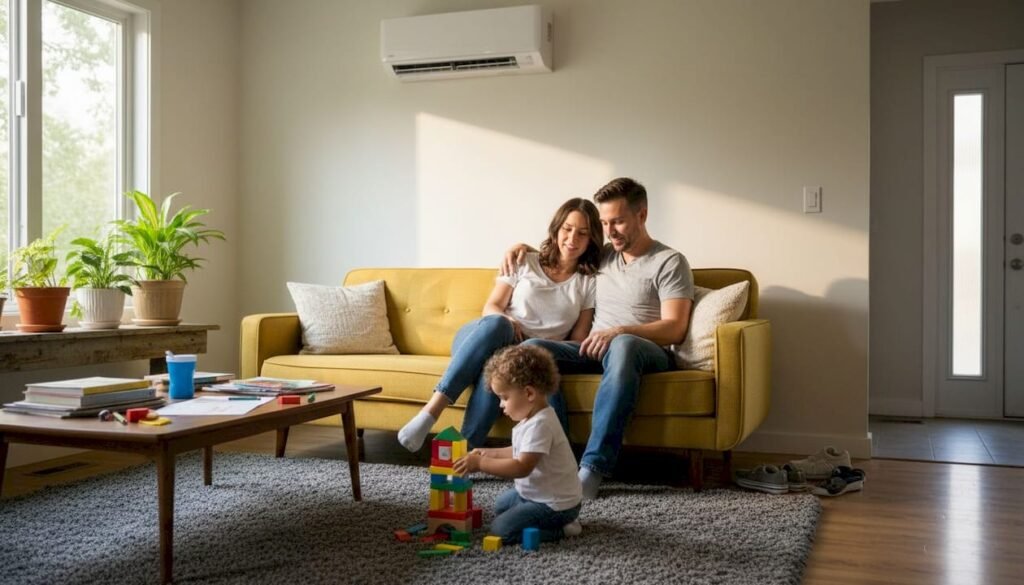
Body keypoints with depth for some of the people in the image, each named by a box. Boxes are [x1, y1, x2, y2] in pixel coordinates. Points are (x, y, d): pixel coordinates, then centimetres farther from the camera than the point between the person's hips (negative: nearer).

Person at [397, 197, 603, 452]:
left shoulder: (589, 282, 11)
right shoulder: (525, 263, 13)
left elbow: (578, 340, 7)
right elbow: (491, 308, 8)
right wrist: (506, 321, -16)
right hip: (480, 339, 1)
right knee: (496, 323, -38)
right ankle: (430, 411, -44)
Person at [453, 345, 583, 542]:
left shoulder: (539, 425, -29)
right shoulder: (534, 418, 3)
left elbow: (522, 467, -33)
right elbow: (522, 452, 16)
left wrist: (480, 464, -29)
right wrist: (490, 453, 10)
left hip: (556, 504, -11)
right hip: (538, 493, 11)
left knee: (501, 529, -15)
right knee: (501, 505, 29)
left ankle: (561, 529, -5)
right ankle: (558, 522, 14)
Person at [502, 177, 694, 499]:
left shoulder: (669, 262, 2)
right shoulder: (602, 256, 20)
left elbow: (674, 328, -10)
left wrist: (619, 331, -25)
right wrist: (522, 247, 17)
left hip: (649, 352, -5)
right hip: (595, 348, 5)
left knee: (623, 346, -42)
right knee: (533, 347, -23)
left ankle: (593, 466, -43)